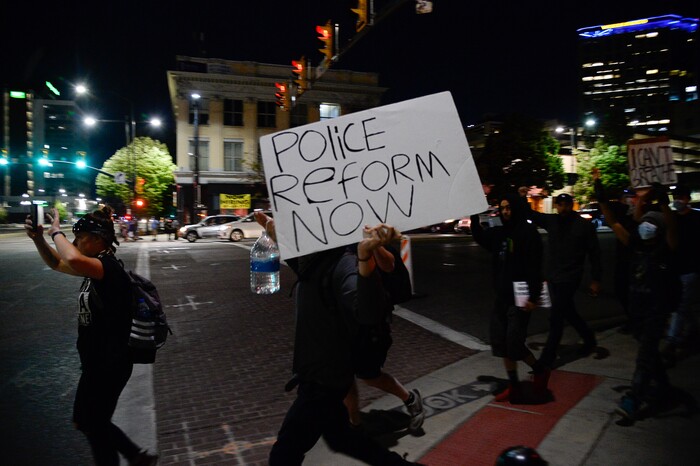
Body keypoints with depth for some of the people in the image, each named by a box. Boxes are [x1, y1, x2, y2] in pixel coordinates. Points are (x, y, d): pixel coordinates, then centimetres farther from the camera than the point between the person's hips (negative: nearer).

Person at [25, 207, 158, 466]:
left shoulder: (108, 267, -24)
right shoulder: (96, 267, 7)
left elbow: (72, 259, -44)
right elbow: (57, 263, 21)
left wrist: (56, 231, -26)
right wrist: (38, 238, 5)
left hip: (109, 365, -10)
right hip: (97, 363, 10)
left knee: (94, 427, 10)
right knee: (85, 421, 24)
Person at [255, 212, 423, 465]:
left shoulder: (343, 265, -26)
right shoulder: (314, 262, 1)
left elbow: (369, 313, -47)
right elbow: (294, 254, 28)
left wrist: (365, 257, -61)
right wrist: (275, 233, 17)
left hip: (325, 379, -9)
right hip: (316, 374, 9)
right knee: (339, 436, 25)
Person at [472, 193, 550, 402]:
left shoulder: (529, 233, -11)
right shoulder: (499, 233, 10)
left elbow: (535, 268, -16)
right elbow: (479, 236, 25)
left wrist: (533, 296, -21)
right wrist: (474, 212, 11)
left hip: (520, 298, -8)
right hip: (501, 298, 8)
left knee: (514, 344, -7)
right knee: (501, 343, 10)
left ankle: (540, 370, 22)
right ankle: (514, 386, 22)